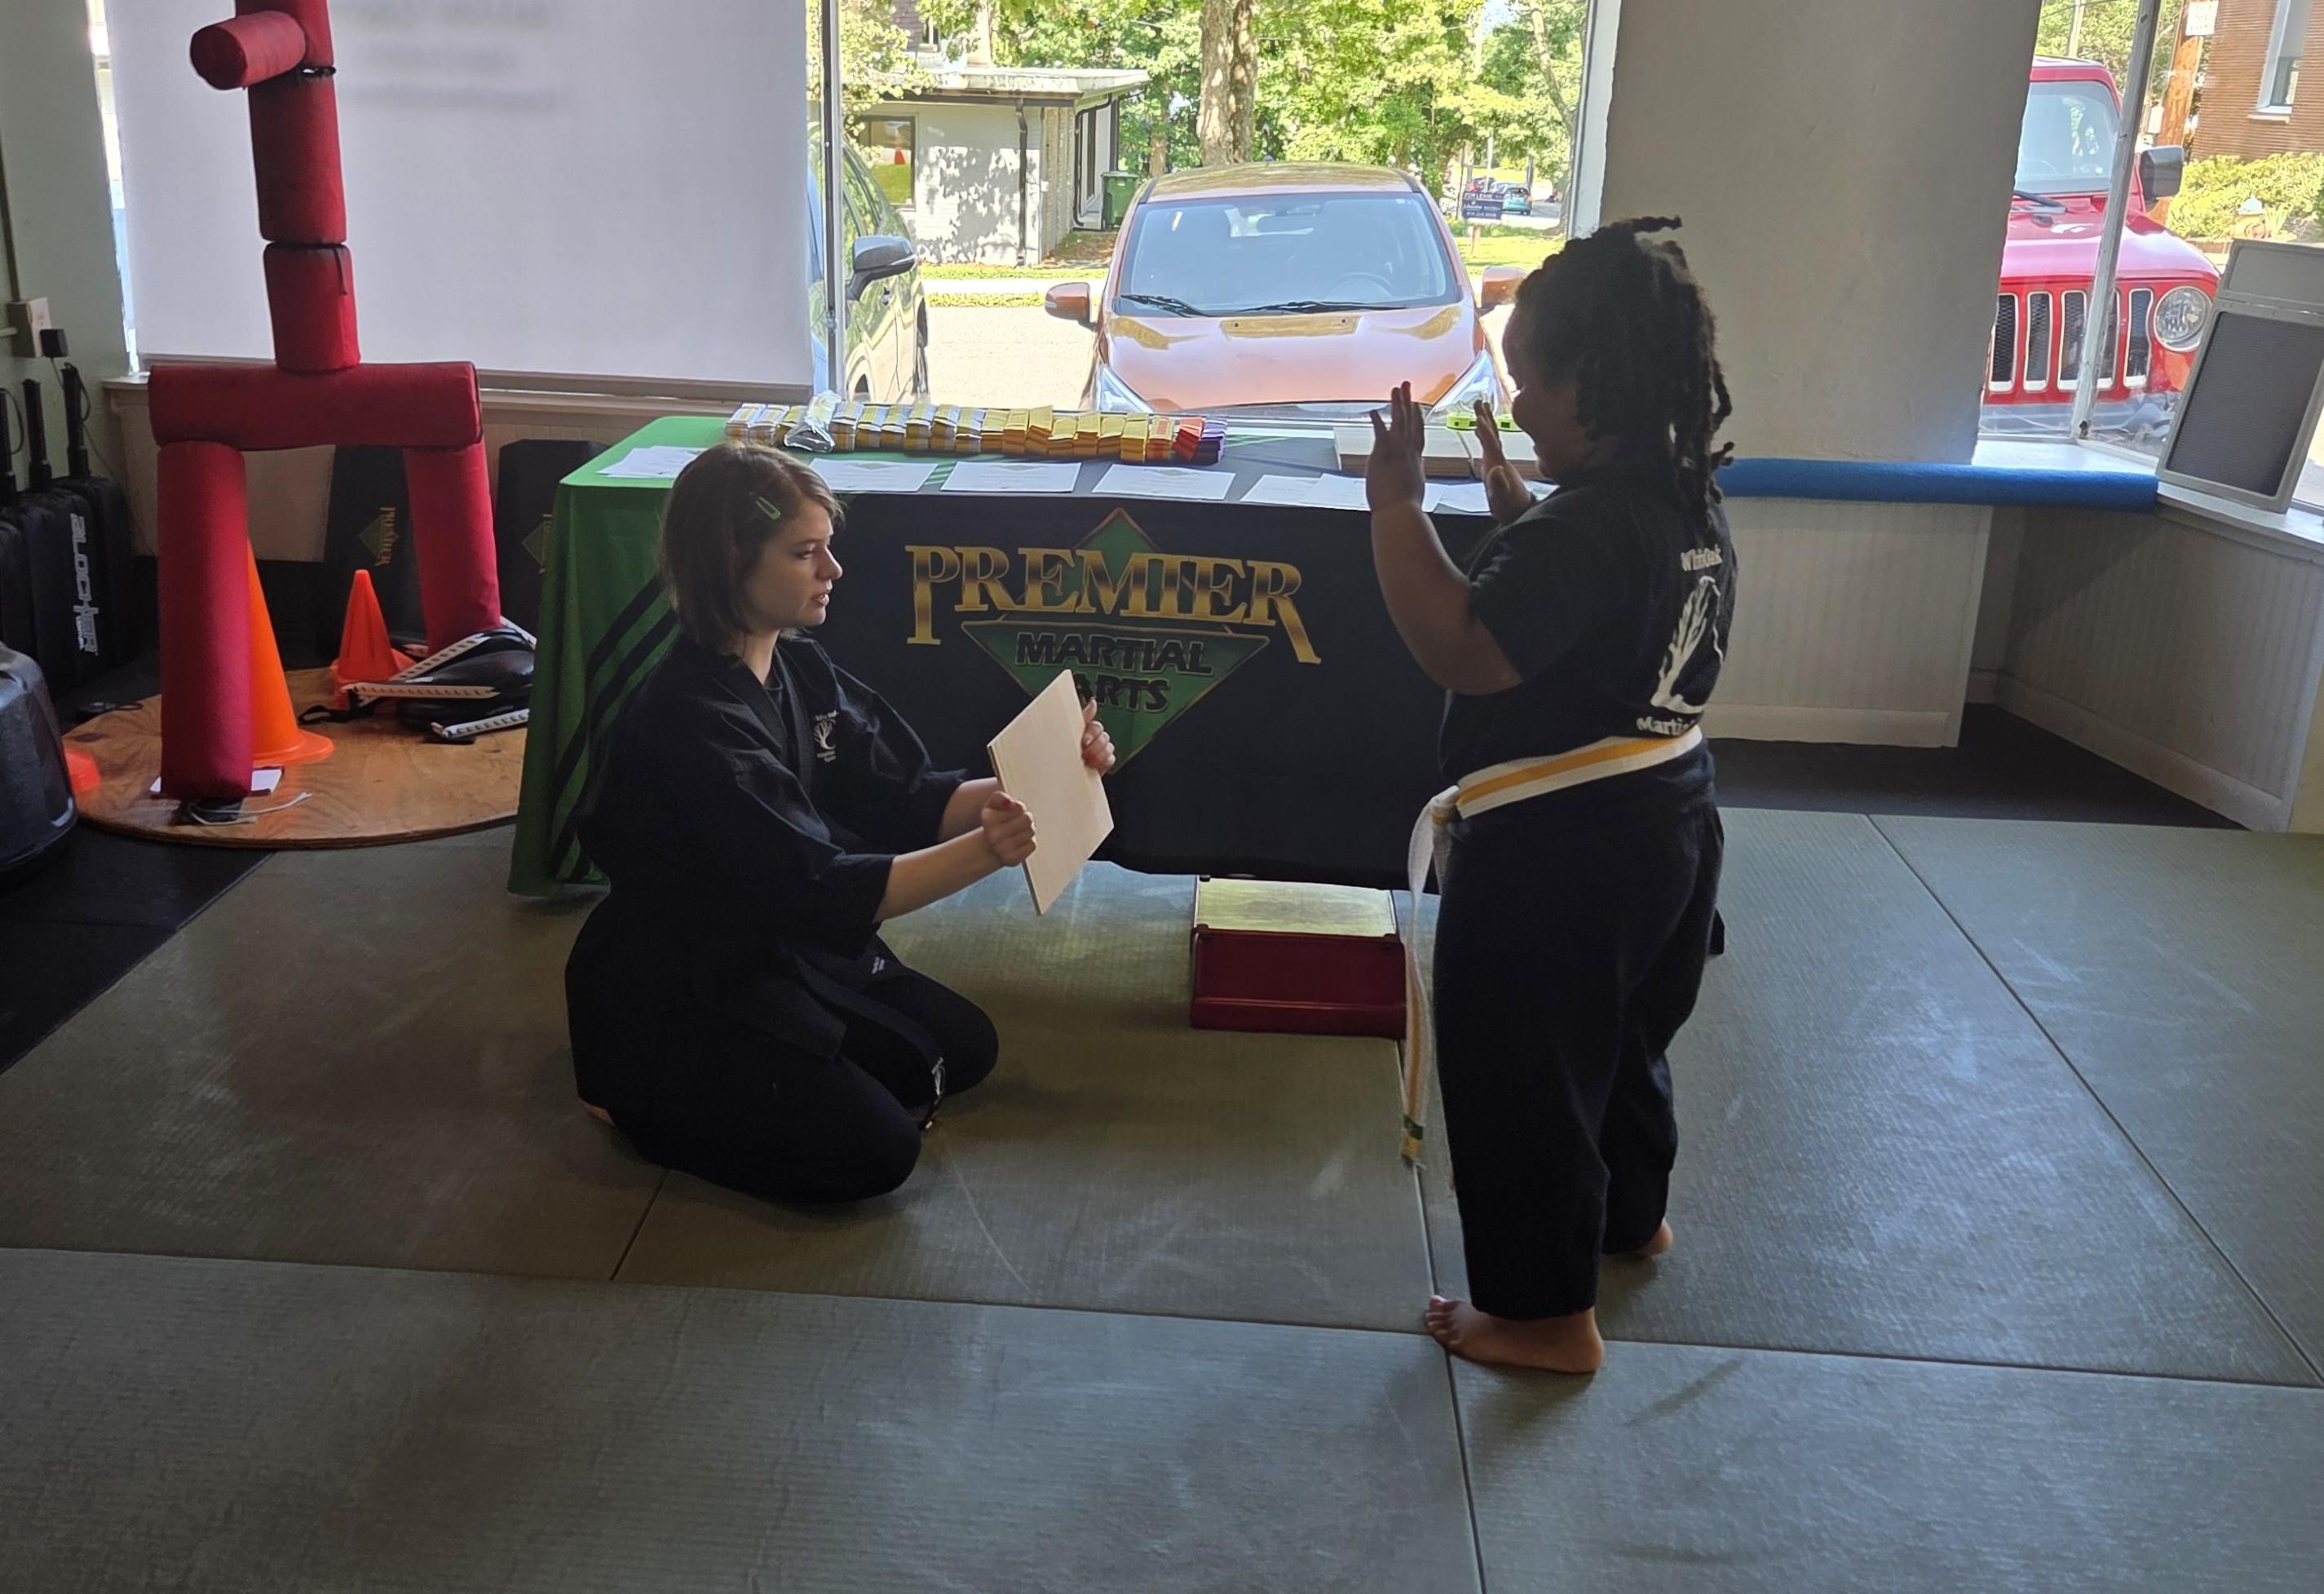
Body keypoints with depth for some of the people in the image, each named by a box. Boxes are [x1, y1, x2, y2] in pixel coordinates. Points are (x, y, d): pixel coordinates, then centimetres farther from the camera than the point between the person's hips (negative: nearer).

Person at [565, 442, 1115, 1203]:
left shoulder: (801, 668, -2)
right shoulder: (693, 722, -29)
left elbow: (904, 799, -3)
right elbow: (821, 891, -34)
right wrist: (984, 851, -46)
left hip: (781, 952, 9)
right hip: (674, 1002, -9)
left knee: (963, 1048, 8)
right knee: (874, 1150, -14)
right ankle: (640, 1098, 4)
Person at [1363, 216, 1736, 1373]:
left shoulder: (1582, 526, -26)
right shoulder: (1691, 503, 5)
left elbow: (1463, 653, -32)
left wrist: (1395, 501, -26)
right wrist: (1518, 513, 11)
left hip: (1556, 847, -10)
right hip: (1668, 814, 10)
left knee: (1520, 1071, 5)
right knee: (1623, 1036, 29)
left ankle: (1546, 1311, 19)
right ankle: (1631, 1216, 50)